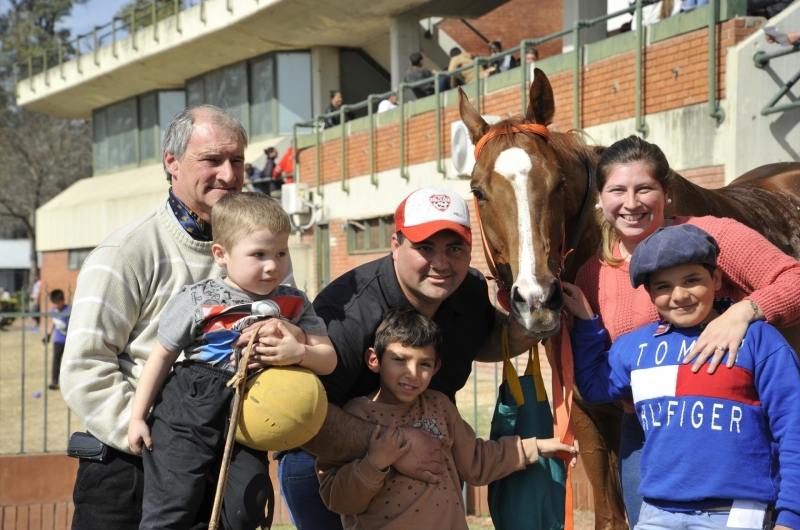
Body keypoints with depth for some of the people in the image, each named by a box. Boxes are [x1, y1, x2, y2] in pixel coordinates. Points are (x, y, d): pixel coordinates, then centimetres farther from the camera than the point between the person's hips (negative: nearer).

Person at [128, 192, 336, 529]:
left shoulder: (294, 305, 3)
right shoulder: (198, 300, -6)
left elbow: (328, 360, 1)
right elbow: (162, 356, 1)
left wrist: (299, 353, -22)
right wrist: (138, 416, 1)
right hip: (190, 410, -3)